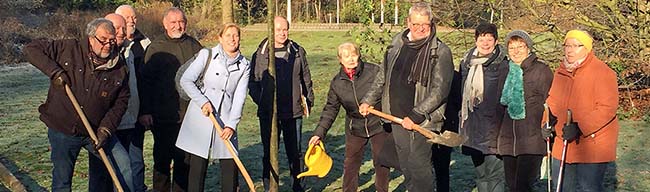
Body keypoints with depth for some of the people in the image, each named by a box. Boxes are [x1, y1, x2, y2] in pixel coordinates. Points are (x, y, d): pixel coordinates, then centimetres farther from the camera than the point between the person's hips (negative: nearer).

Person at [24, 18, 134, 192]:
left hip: (97, 130, 1)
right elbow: (32, 48, -5)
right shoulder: (68, 49, -9)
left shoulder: (119, 68, -5)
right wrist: (55, 71, -18)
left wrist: (106, 129, -13)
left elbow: (120, 102, -1)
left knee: (124, 167, -8)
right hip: (61, 130, -1)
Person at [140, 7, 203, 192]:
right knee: (162, 159, 6)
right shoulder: (155, 48, 1)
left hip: (189, 113, 2)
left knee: (185, 159, 11)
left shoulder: (194, 46, 9)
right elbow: (145, 81, -2)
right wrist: (145, 111, -8)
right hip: (162, 116, -2)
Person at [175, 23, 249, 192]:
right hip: (200, 117, -2)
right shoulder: (207, 55, -1)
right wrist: (203, 102, -12)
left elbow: (240, 97, 0)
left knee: (230, 166, 2)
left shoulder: (244, 66, 6)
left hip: (226, 121, 2)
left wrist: (232, 125, -8)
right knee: (197, 166, 2)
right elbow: (186, 80, -3)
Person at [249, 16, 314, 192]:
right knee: (269, 153, 7)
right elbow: (253, 83, 4)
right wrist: (260, 101, -8)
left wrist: (308, 101, 10)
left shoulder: (298, 52, 5)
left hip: (294, 111, 1)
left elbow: (306, 79, 12)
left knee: (295, 152, 10)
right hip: (268, 113, -1)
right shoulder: (260, 55, 0)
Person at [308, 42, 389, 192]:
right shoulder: (337, 82, -3)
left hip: (378, 125, -2)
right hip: (354, 129, 2)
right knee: (350, 165, 9)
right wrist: (319, 133, -5)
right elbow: (330, 109, 1)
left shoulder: (374, 71, -13)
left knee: (381, 163, 12)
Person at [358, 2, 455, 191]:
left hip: (422, 120, -5)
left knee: (419, 167, -5)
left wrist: (415, 116, -20)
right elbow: (383, 77, 18)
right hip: (397, 117, 6)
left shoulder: (441, 51, -10)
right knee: (405, 167, 14)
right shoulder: (397, 43, 7)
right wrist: (368, 100, 13)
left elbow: (439, 90, -15)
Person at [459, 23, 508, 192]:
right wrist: (461, 117, 18)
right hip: (472, 128, 6)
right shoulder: (467, 62, 11)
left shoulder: (503, 65, -7)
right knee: (480, 174, 16)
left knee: (495, 174, -6)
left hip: (492, 127, -6)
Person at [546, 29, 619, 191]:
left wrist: (580, 128, -25)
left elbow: (607, 108, -19)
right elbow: (553, 101, 19)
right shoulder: (561, 72, 10)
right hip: (565, 142, 7)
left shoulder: (602, 72, -12)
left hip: (593, 144, -7)